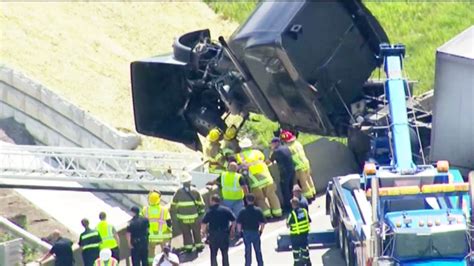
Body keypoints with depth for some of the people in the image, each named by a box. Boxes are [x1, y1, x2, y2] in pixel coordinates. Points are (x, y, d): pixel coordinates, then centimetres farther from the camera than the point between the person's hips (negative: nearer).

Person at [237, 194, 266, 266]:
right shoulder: (258, 210, -6)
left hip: (246, 233, -1)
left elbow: (239, 223, -9)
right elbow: (263, 223, -5)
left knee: (248, 252, 8)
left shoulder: (243, 211, -9)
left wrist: (239, 231, 5)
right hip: (256, 232, 1)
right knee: (258, 251, 14)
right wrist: (261, 230, 10)